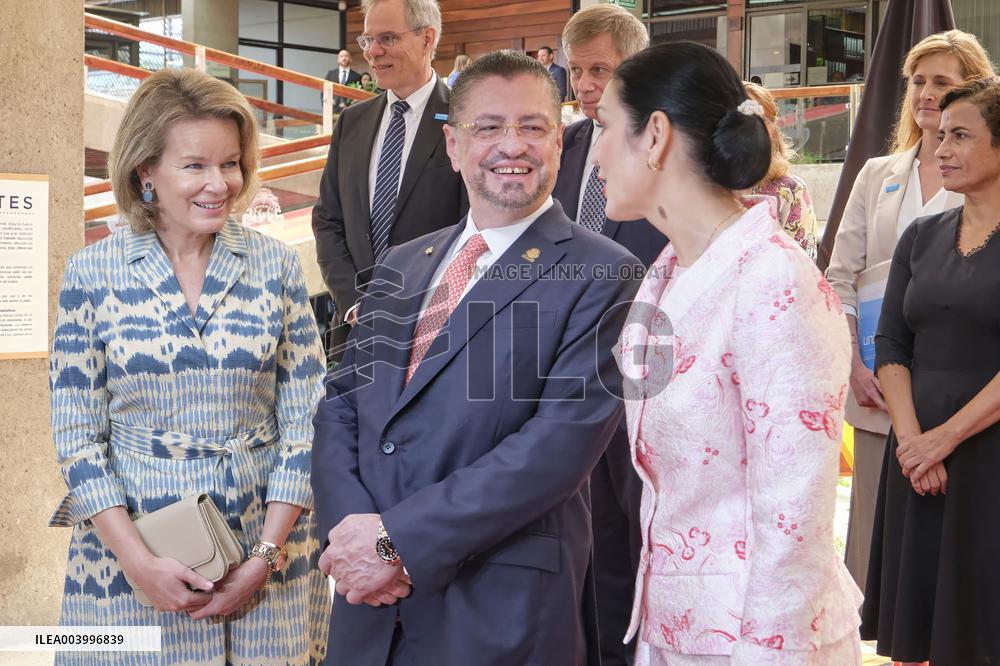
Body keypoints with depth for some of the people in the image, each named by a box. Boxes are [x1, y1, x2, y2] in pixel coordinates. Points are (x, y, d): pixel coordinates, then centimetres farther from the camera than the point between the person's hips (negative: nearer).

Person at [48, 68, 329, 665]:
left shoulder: (276, 265, -1)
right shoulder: (93, 272, -3)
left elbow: (306, 420, -1)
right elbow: (77, 435, -3)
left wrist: (265, 554, -8)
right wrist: (139, 562, -11)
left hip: (268, 538, 1)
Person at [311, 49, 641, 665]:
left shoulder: (602, 276, -8)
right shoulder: (403, 266, 12)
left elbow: (564, 439, -17)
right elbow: (341, 402, 10)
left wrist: (401, 539, -18)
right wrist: (348, 523, -9)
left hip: (501, 614, -5)